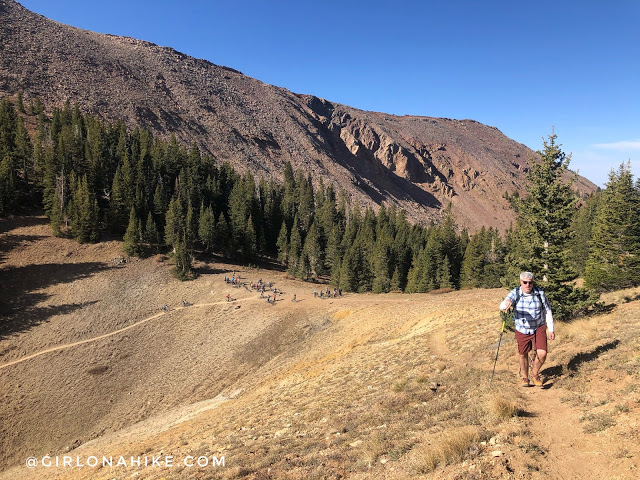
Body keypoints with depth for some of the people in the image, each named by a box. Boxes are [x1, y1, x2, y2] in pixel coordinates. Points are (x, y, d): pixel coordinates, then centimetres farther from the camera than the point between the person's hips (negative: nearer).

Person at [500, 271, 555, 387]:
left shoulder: (540, 293, -11)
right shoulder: (515, 293, -15)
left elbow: (548, 312, 0)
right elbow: (502, 306, -29)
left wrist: (551, 330, 0)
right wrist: (506, 303, -54)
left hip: (539, 328, 0)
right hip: (522, 330, 0)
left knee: (542, 353, -14)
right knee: (523, 354, 13)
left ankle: (535, 374, 16)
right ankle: (525, 377, 38)